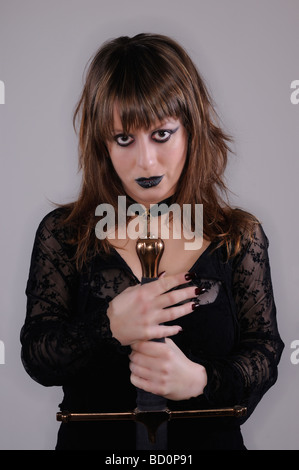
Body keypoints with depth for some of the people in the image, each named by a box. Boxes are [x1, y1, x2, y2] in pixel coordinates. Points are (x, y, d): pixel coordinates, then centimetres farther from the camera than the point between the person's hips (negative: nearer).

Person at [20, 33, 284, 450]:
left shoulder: (240, 236, -1)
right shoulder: (62, 234, -1)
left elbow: (264, 353, 0)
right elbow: (36, 360, -4)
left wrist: (199, 379, -18)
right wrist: (109, 327, -21)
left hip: (209, 437, 1)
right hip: (91, 438, 0)